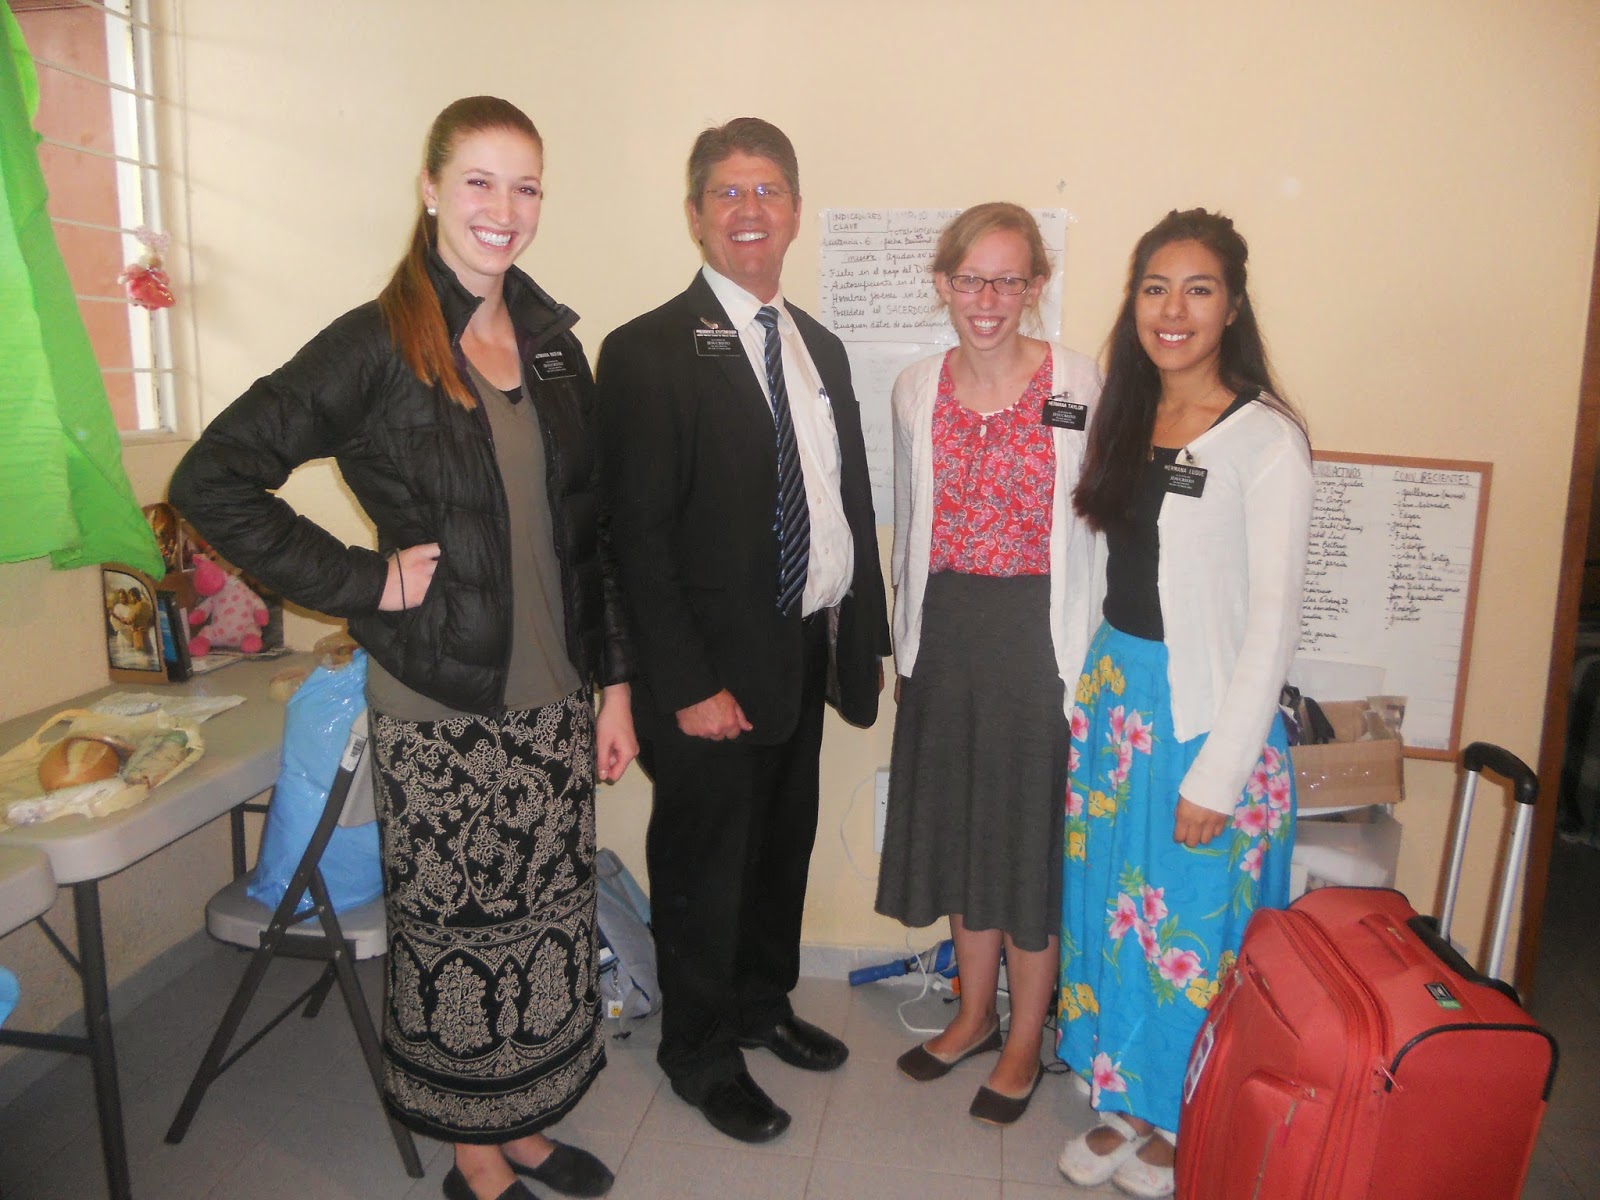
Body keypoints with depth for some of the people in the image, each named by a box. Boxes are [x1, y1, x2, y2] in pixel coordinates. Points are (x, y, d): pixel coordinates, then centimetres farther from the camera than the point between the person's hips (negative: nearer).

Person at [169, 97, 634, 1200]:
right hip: (440, 705, -5)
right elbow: (211, 480, -11)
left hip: (553, 697, 5)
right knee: (455, 933, 9)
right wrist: (360, 579, -13)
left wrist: (614, 681, 8)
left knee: (548, 920, 16)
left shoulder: (554, 344, 7)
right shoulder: (377, 346, -9)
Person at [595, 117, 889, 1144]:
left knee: (784, 845, 21)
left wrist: (866, 639, 8)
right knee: (702, 865, 10)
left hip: (804, 653, 7)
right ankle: (702, 1051, 33)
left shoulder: (822, 348, 11)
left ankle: (764, 1002, 45)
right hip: (711, 671, -7)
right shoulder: (649, 351, -12)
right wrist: (689, 684, -18)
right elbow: (638, 536, -16)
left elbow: (851, 507, 12)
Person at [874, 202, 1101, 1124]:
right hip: (946, 634, 5)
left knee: (1034, 832, 8)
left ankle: (1026, 1040, 29)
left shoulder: (1082, 385, -8)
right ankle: (975, 1013, 38)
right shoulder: (917, 390, 6)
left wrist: (1089, 658, -11)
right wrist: (908, 643, 12)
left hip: (1042, 633, -4)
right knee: (960, 825, 16)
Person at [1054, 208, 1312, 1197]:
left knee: (1193, 923, 9)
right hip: (1114, 695, 6)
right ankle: (1126, 1104, 37)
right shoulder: (1125, 420, 6)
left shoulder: (1266, 440, -14)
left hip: (1211, 710, -6)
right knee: (1112, 904, 15)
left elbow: (1271, 624, -15)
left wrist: (1218, 772, -15)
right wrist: (1092, 693, 8)